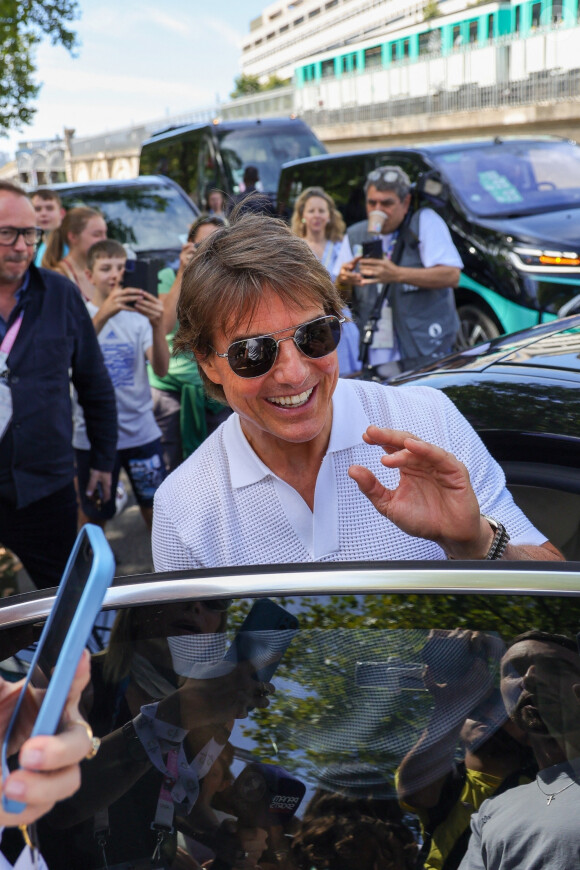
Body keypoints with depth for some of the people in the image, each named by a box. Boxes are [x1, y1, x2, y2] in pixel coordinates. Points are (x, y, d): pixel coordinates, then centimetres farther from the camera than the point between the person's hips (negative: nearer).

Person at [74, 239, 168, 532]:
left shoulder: (138, 315, 3)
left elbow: (161, 369, -11)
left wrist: (157, 326, -30)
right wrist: (104, 314, -39)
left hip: (141, 429, 2)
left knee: (155, 508, 6)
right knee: (94, 516, 10)